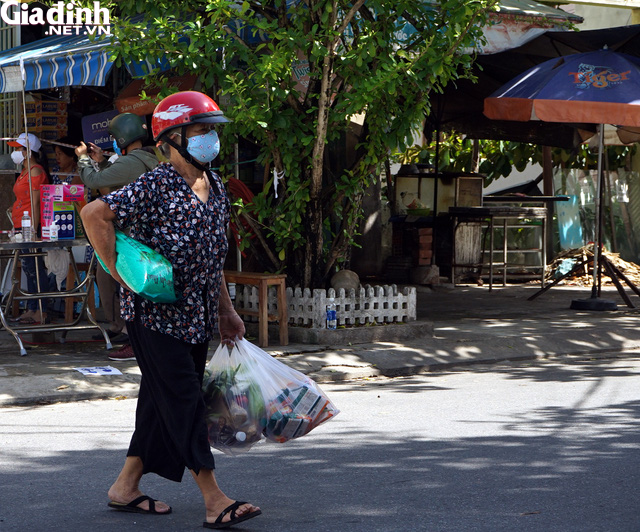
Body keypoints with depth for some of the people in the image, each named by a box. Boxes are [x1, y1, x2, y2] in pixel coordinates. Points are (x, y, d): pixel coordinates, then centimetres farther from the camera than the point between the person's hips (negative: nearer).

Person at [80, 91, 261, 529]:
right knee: (185, 403, -8)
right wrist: (121, 272, -20)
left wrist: (226, 311, 20)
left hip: (196, 316, 8)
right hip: (156, 315, -8)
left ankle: (127, 487, 25)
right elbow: (94, 214, -21)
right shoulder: (155, 188, -15)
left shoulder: (214, 185, 11)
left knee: (162, 402, 13)